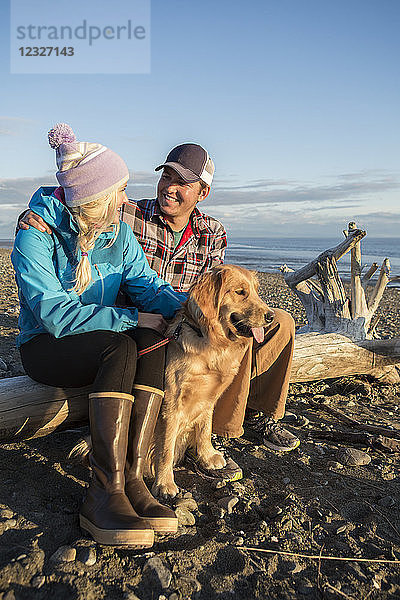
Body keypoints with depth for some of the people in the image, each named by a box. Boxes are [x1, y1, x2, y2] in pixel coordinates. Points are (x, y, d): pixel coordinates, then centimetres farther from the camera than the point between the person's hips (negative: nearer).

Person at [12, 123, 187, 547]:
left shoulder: (118, 232, 4)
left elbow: (146, 285, -4)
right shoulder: (35, 234, -16)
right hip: (45, 348, -5)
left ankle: (130, 478, -32)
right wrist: (133, 318, -25)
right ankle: (106, 493, -36)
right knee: (121, 347, -35)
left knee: (154, 341, -28)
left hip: (100, 345, 5)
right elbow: (55, 314, -24)